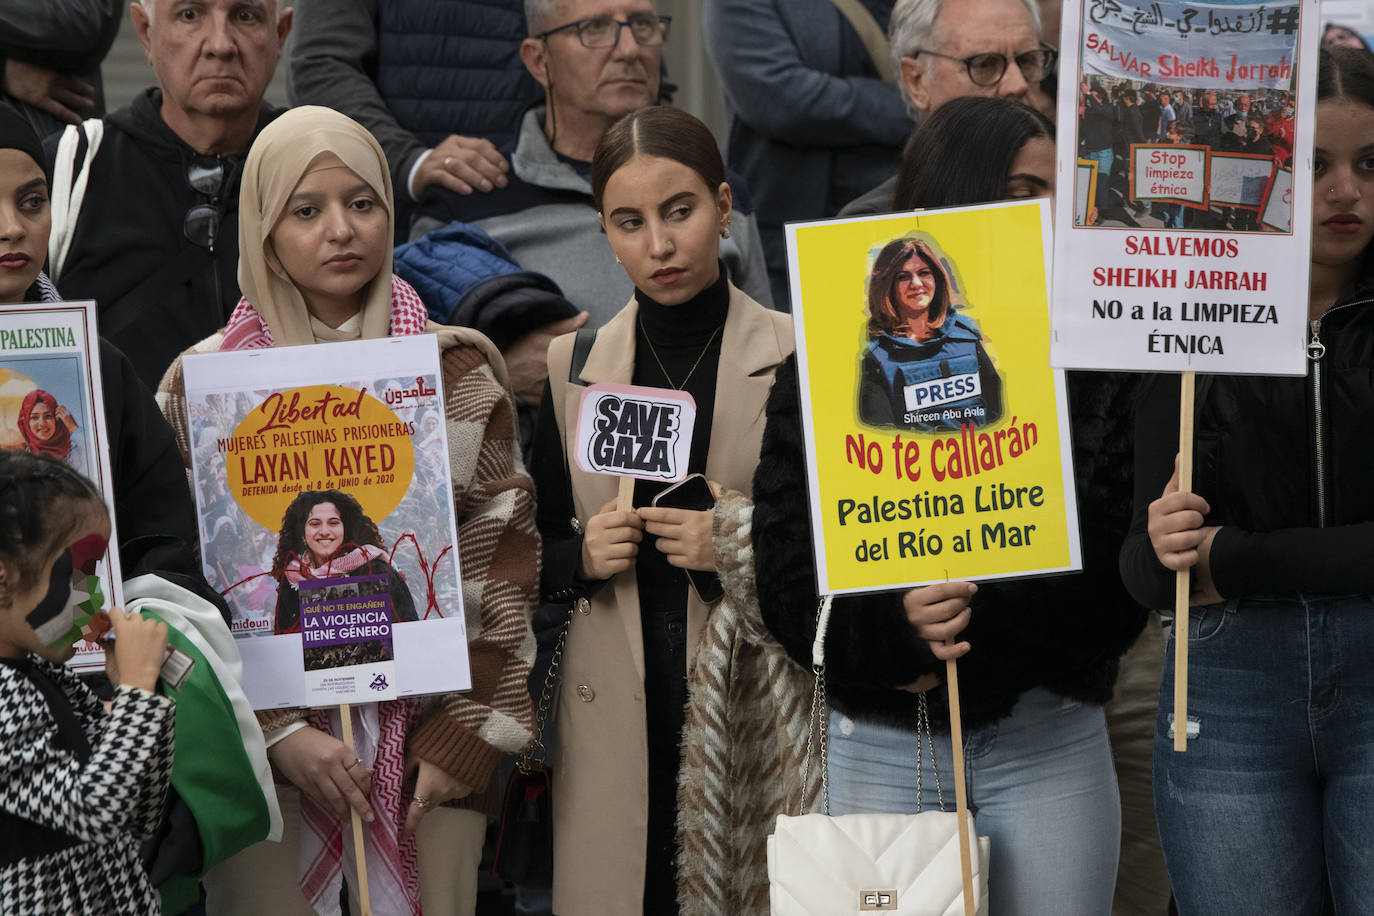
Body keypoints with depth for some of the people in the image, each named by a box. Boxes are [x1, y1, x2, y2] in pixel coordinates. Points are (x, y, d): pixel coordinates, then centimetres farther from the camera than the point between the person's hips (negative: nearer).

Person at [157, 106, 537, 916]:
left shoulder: (458, 373, 5)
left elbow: (504, 557, 3)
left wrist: (464, 738, -5)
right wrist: (280, 732, -9)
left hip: (428, 754, 1)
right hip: (263, 755, 0)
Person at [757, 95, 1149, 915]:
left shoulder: (1094, 373, 3)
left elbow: (1116, 584, -5)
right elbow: (789, 584, -4)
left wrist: (959, 642, -15)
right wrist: (896, 631, -22)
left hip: (1051, 746, 0)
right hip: (880, 749, 0)